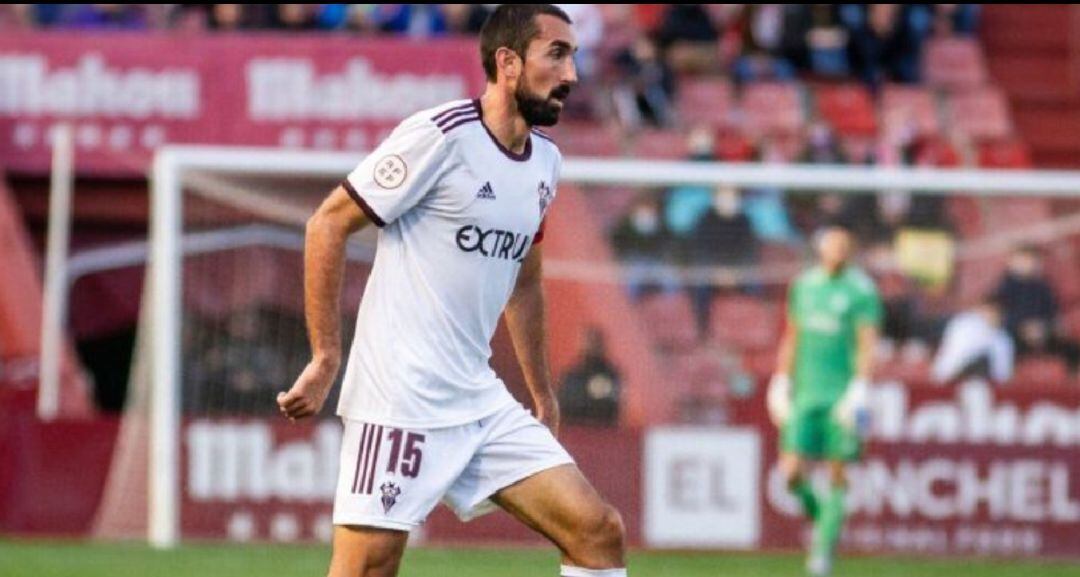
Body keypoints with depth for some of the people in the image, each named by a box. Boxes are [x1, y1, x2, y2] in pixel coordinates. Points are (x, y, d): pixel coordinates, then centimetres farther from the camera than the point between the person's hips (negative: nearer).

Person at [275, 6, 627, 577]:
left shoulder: (544, 161, 13)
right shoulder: (442, 136, -12)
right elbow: (328, 224, -10)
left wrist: (542, 394, 27)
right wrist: (326, 358, -12)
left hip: (482, 402, 8)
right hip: (399, 399, -8)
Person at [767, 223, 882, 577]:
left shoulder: (861, 291, -4)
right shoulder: (804, 286, 11)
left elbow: (868, 345, -9)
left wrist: (859, 391, -19)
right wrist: (781, 384, 15)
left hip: (841, 395, -4)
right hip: (805, 393, 4)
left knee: (837, 477, -2)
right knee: (792, 473, -5)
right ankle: (819, 516, 24)